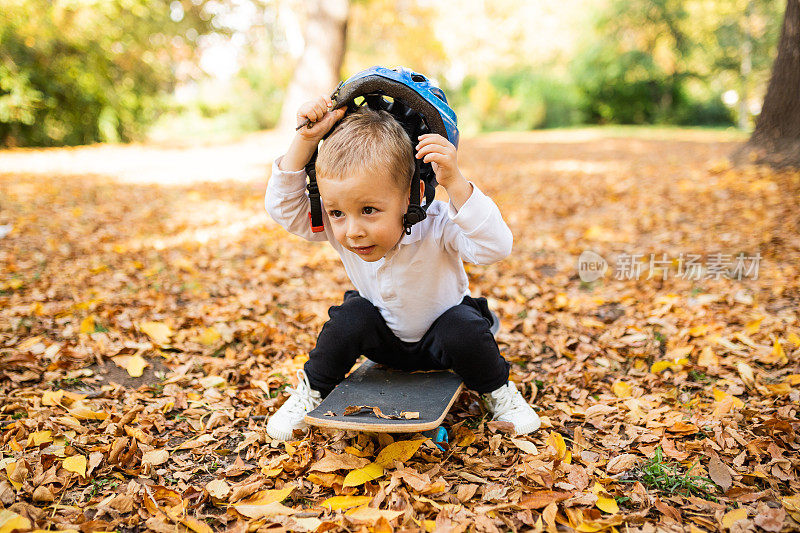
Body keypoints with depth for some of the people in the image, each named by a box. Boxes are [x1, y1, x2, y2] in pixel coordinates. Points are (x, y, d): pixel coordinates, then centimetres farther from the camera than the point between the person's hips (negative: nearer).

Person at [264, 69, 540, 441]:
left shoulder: (436, 227, -35)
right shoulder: (339, 228, -23)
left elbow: (494, 247, -48)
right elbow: (283, 206, -27)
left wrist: (455, 183, -57)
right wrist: (306, 140, -37)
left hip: (440, 339, -2)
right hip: (384, 339, 3)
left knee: (464, 333, -32)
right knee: (351, 316, -26)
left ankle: (498, 390, 0)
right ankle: (312, 390, 0)